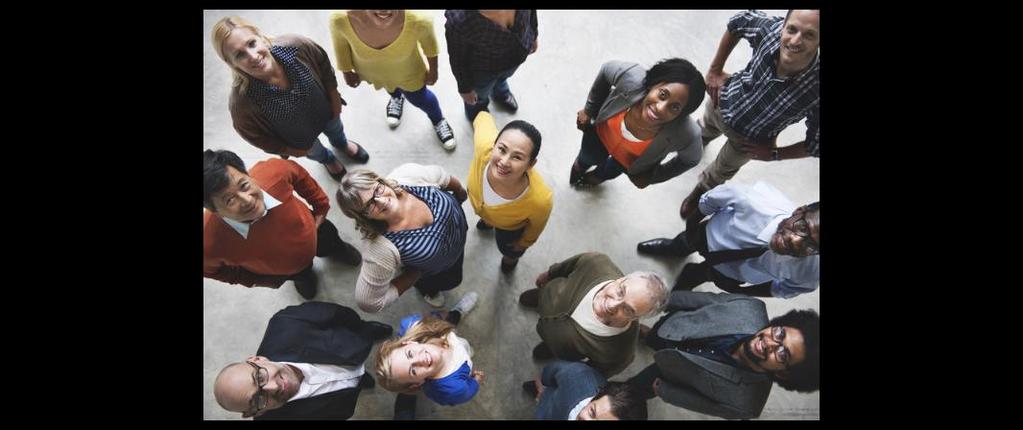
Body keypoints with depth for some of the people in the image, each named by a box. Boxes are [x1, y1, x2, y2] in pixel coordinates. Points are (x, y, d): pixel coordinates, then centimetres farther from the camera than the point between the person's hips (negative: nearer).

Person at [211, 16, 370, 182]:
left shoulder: (295, 46, -37)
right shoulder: (242, 101, -40)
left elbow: (323, 64, -14)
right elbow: (256, 136, -19)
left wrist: (334, 97, -4)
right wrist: (291, 150, -7)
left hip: (326, 111, 2)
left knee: (336, 132, 36)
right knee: (316, 153, 33)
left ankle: (342, 144, 74)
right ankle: (328, 159, 70)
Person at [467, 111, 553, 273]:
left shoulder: (540, 199, -49)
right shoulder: (484, 147, -47)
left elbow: (536, 226, -23)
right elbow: (484, 117, -21)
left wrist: (525, 242, 0)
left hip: (511, 226, -2)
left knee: (507, 247, 34)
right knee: (486, 217, 40)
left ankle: (511, 255, 72)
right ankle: (489, 221, 79)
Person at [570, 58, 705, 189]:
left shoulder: (687, 134, -42)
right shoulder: (632, 77, -43)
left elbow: (691, 158, -17)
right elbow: (607, 69, -18)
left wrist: (652, 177, -6)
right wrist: (588, 110, -9)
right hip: (600, 133, 0)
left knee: (609, 172, 34)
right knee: (588, 158, 33)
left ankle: (598, 176, 71)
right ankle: (580, 164, 71)